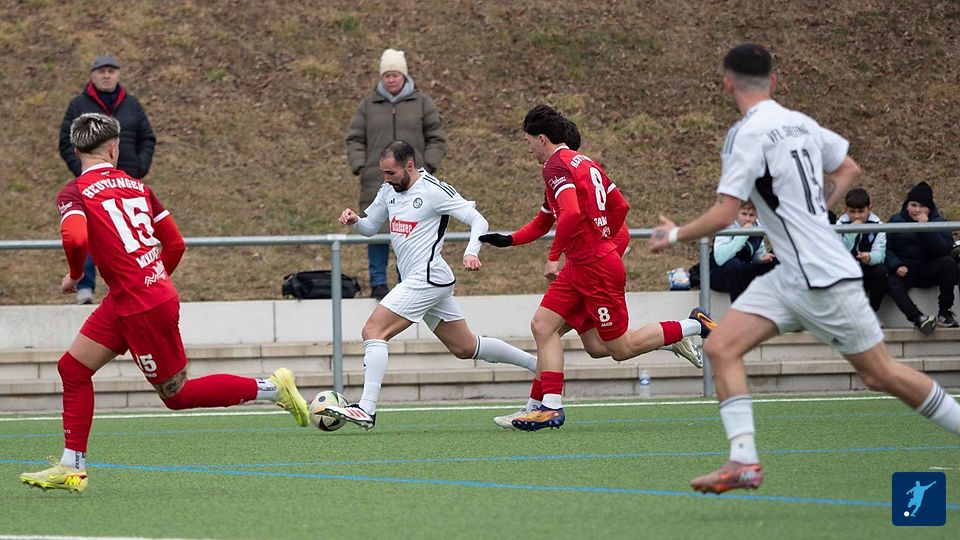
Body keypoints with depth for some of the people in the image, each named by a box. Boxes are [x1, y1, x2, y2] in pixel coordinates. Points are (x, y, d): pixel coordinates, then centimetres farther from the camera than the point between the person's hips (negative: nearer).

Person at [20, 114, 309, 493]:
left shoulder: (74, 193, -11)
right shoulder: (136, 186, 10)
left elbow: (76, 238, -31)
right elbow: (175, 242, 11)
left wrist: (75, 277, -10)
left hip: (142, 306, -8)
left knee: (177, 394, 6)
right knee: (73, 368, 12)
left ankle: (272, 389, 8)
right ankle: (71, 468, 14)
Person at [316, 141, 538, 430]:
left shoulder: (434, 191, -12)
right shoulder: (389, 190, 11)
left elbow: (478, 221, -11)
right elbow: (370, 227, 22)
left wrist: (471, 253, -28)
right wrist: (354, 220, -1)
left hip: (427, 279, -10)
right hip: (416, 281, 10)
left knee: (372, 331, -17)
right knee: (466, 348, 18)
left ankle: (366, 409, -23)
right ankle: (539, 365, 29)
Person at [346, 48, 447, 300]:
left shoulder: (421, 103, 9)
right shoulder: (368, 105, 11)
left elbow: (436, 138, 10)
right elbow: (355, 139, 13)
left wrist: (428, 166, -2)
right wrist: (360, 167, -1)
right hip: (377, 180, 0)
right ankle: (378, 283, 2)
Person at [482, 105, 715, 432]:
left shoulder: (557, 166, -15)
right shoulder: (585, 163, 14)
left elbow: (571, 213, -29)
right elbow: (620, 206, 19)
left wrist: (554, 256, -21)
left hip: (595, 268, -10)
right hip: (579, 268, 10)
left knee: (621, 349, -1)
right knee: (543, 326, 2)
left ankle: (695, 327, 7)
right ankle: (551, 407, -2)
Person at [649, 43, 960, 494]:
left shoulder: (748, 135, -16)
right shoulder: (801, 123, 9)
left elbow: (723, 215, -19)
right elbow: (848, 168, 24)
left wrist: (675, 235, -3)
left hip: (824, 278, -9)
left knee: (880, 374, 3)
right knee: (721, 347, -1)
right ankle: (743, 461, -11)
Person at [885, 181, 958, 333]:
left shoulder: (937, 221, 2)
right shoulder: (895, 221, 5)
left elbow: (944, 249, -14)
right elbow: (887, 249, -1)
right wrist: (896, 266, -20)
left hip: (929, 271, 0)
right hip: (904, 271, 0)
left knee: (949, 263, -28)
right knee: (892, 283, -32)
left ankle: (945, 312, -20)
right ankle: (918, 319, -47)